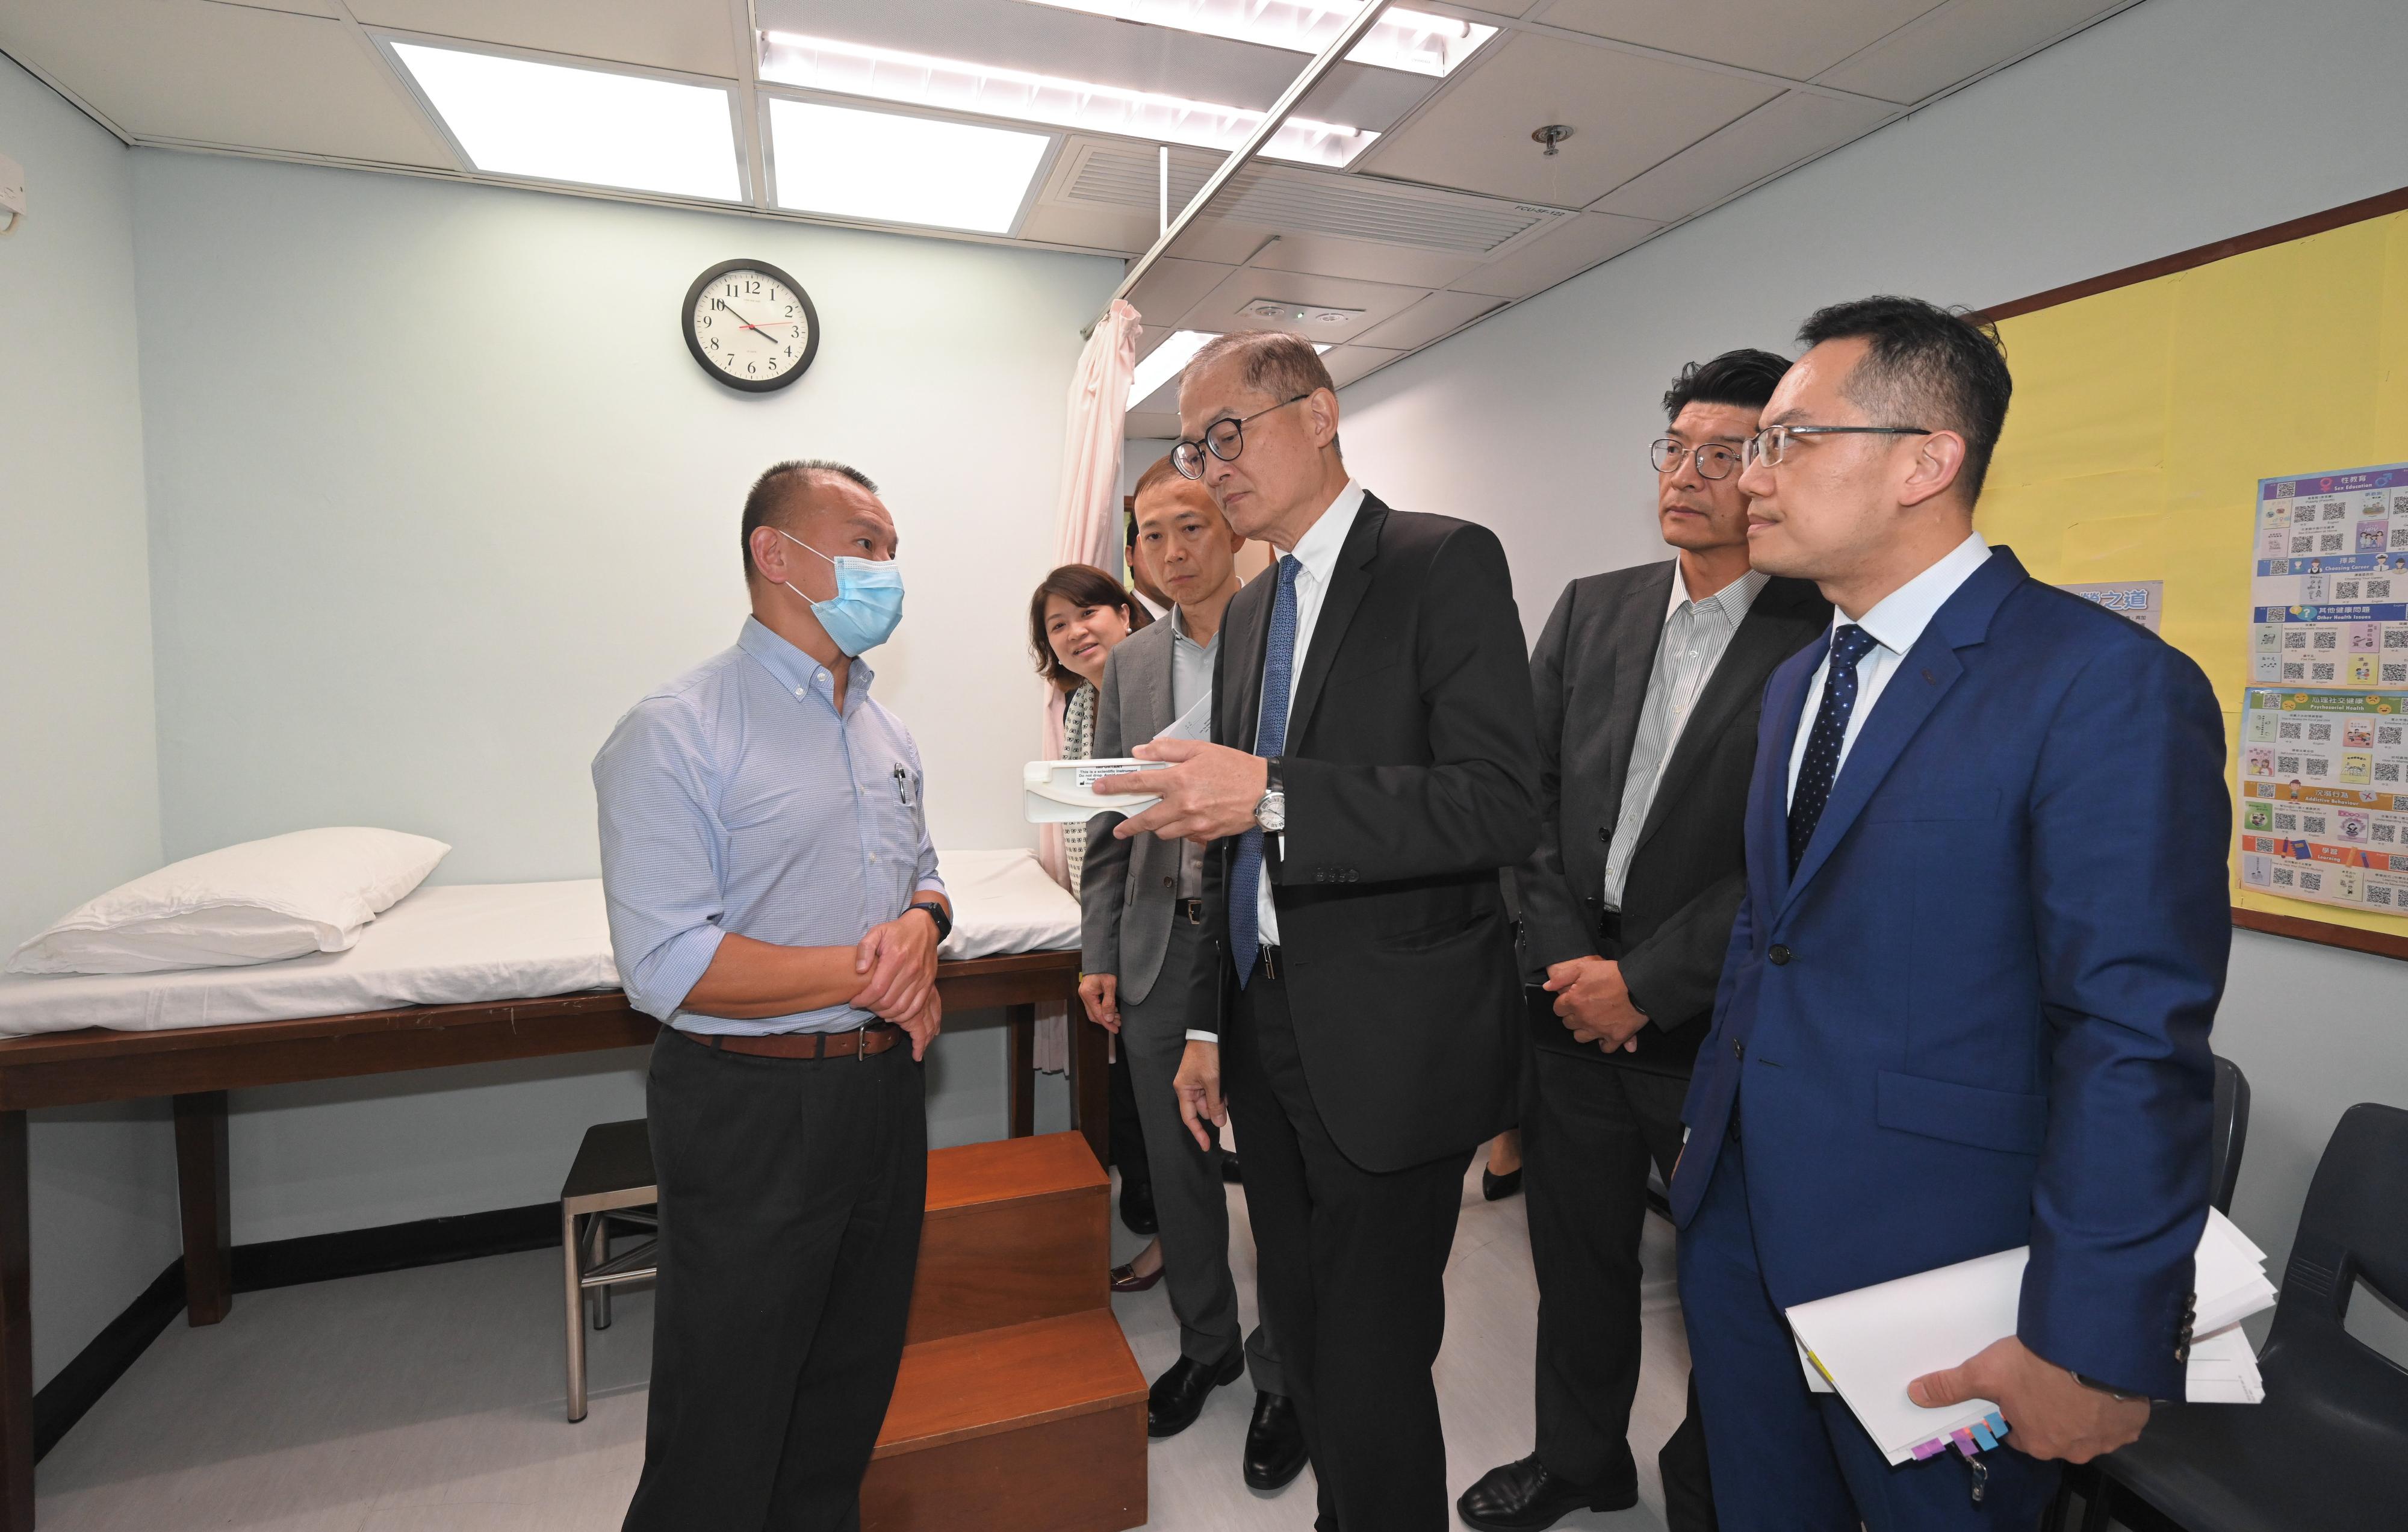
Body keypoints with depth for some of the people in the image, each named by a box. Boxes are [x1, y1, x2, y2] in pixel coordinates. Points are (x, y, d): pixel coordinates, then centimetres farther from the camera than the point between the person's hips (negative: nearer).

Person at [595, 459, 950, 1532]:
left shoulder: (886, 731, 9)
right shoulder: (678, 732, -14)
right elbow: (668, 964, -21)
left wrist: (922, 921, -7)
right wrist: (867, 976, -17)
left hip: (884, 1090, 7)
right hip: (753, 1110, -7)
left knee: (851, 1389, 23)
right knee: (726, 1418, 12)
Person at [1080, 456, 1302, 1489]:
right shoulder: (1130, 664, 9)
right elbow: (1107, 821, 10)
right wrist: (1100, 954, 7)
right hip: (1159, 949, 5)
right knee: (1176, 1162, 17)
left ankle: (1282, 1376, 30)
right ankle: (1205, 1344, 40)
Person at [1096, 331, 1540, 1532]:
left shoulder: (1445, 563, -9)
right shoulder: (1248, 613, 13)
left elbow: (1503, 806, -20)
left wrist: (1273, 794, -29)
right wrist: (1209, 1023, 16)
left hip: (1390, 1048, -7)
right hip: (1269, 1033, 8)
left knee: (1370, 1368, 3)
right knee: (1301, 1339, 21)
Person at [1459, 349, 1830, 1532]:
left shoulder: (1827, 639, -11)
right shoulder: (1591, 608, 5)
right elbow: (1528, 790, 2)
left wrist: (1644, 982, -15)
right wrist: (1564, 955, -6)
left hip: (1718, 1028, -4)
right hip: (1573, 999, 5)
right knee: (1577, 1256, 21)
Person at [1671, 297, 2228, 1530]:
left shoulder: (2107, 686, -16)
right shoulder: (1797, 681, 8)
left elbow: (2137, 1044, -20)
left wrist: (2095, 1346, -18)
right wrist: (1713, 1132, 13)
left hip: (1926, 1250, -6)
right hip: (1739, 1219, 7)